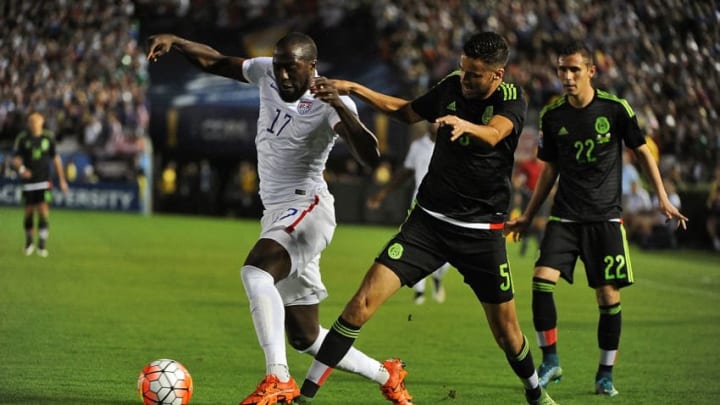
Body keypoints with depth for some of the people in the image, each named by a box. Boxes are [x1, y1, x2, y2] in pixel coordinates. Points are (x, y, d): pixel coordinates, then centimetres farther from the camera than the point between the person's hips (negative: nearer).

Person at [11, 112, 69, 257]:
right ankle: (29, 242, 28)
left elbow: (56, 158, 11)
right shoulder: (22, 138, 1)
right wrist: (21, 169, -20)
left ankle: (42, 245, -8)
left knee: (43, 211, -11)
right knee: (29, 212, 6)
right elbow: (15, 159, 2)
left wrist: (62, 180, 12)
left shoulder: (49, 137, 3)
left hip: (44, 181, -1)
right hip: (28, 181, 1)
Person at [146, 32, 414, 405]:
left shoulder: (329, 104, -16)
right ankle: (386, 375, 29)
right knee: (305, 338, 11)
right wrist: (174, 41, -1)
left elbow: (369, 156, -29)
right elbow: (214, 62, 16)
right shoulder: (266, 72, 3)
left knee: (255, 271, -37)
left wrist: (339, 105, -42)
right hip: (276, 213, 8)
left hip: (307, 207, -8)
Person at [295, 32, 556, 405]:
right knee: (363, 302, -13)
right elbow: (407, 111, 20)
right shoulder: (452, 86, 1)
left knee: (506, 330, 6)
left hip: (482, 231, -2)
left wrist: (465, 125, -55)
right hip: (429, 220, 2)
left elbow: (493, 134, -33)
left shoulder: (512, 99, -10)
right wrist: (354, 89, 10)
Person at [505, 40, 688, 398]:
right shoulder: (552, 116, 3)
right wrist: (527, 216, 16)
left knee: (609, 295, -3)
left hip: (605, 217, -2)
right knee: (542, 278, -16)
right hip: (565, 216, 2)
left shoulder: (615, 109, -6)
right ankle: (550, 362, -4)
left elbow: (642, 151, 7)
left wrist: (662, 198, 2)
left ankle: (605, 374, 12)